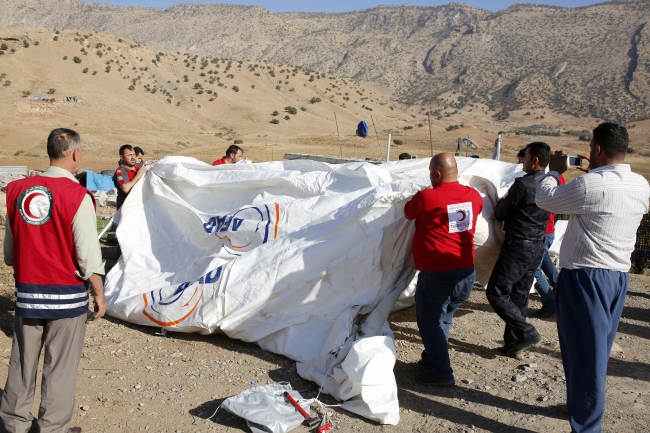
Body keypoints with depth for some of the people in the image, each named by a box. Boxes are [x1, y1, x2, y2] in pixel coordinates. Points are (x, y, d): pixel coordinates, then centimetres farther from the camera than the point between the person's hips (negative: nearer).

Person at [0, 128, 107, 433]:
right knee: (60, 367, 7)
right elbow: (88, 253, -15)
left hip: (27, 292, 5)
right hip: (66, 294, -5)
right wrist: (99, 293, -4)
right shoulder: (77, 196, -15)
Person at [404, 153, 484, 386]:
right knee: (442, 319, 21)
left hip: (436, 274, -6)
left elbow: (408, 212, 5)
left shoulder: (426, 197, -14)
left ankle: (441, 373, 12)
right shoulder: (474, 195, 2)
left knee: (430, 322, 8)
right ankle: (432, 359, 34)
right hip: (466, 272, 6)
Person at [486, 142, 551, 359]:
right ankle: (514, 344, 19)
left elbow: (500, 213, -10)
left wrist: (501, 202, 11)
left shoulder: (523, 183, -18)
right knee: (519, 296, 13)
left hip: (518, 246, -8)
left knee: (496, 292, -1)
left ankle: (526, 333, -5)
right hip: (538, 246, 8)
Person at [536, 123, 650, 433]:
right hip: (618, 276, 8)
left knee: (584, 351, 1)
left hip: (585, 277, -8)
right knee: (596, 349, 20)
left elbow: (544, 199, -7)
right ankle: (582, 405, 36)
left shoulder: (592, 184, -20)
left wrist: (555, 171, 9)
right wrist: (598, 173, 20)